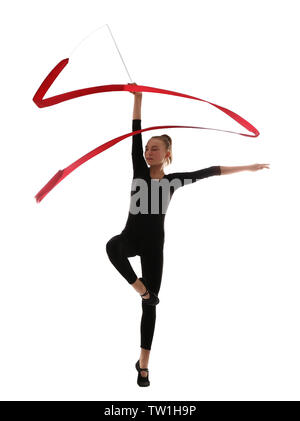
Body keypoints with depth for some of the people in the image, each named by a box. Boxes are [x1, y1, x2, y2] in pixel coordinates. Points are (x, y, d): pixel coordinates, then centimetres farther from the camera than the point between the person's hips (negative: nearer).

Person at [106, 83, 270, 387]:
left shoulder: (173, 180, 1)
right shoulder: (139, 170, 0)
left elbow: (210, 171, 6)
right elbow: (135, 135, -5)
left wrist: (246, 167, 10)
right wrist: (137, 98, -10)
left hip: (154, 246, 0)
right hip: (131, 237, 0)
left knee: (149, 306, 4)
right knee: (113, 246, -39)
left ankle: (143, 363, 17)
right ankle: (141, 289, -17)